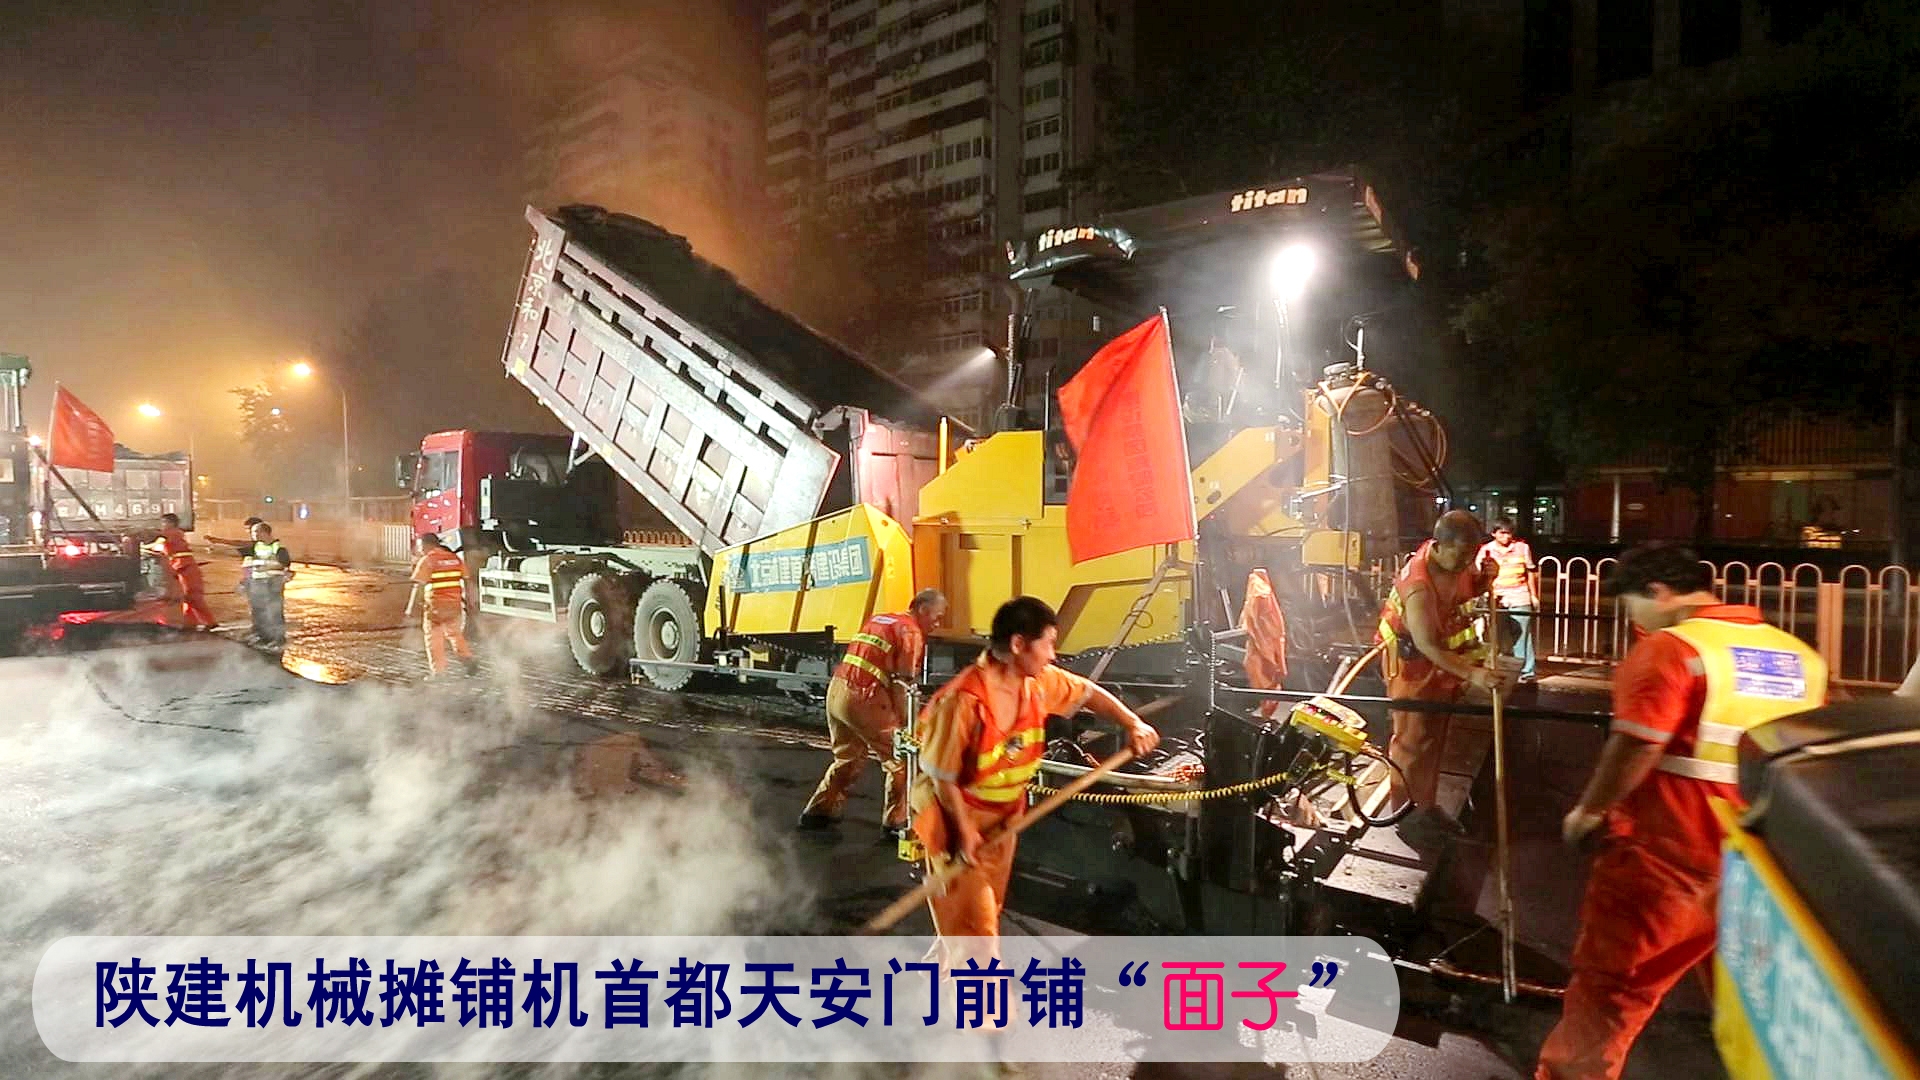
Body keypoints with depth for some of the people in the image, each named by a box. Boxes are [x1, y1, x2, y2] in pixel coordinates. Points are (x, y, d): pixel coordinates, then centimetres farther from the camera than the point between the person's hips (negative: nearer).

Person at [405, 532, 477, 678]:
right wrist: (469, 602, 13)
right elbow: (466, 582, 8)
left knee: (433, 638, 7)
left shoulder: (427, 561, -9)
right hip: (455, 604, 5)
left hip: (435, 606, -5)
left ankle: (438, 671, 9)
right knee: (455, 633, 23)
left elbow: (418, 586, -14)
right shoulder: (456, 558, 8)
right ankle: (467, 658, 12)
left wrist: (410, 608, -13)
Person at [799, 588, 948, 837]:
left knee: (849, 758, 26)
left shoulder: (878, 620, 20)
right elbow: (901, 685, -12)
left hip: (836, 690, 8)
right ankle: (896, 823, 11)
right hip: (864, 698, -8)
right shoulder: (911, 633, -6)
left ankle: (817, 812, 33)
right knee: (899, 759, 6)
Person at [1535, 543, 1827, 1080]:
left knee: (1610, 983, 4)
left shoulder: (1671, 648, -16)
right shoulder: (1800, 656, 7)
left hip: (1668, 858, -7)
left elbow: (1634, 749, -22)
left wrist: (1588, 812, -8)